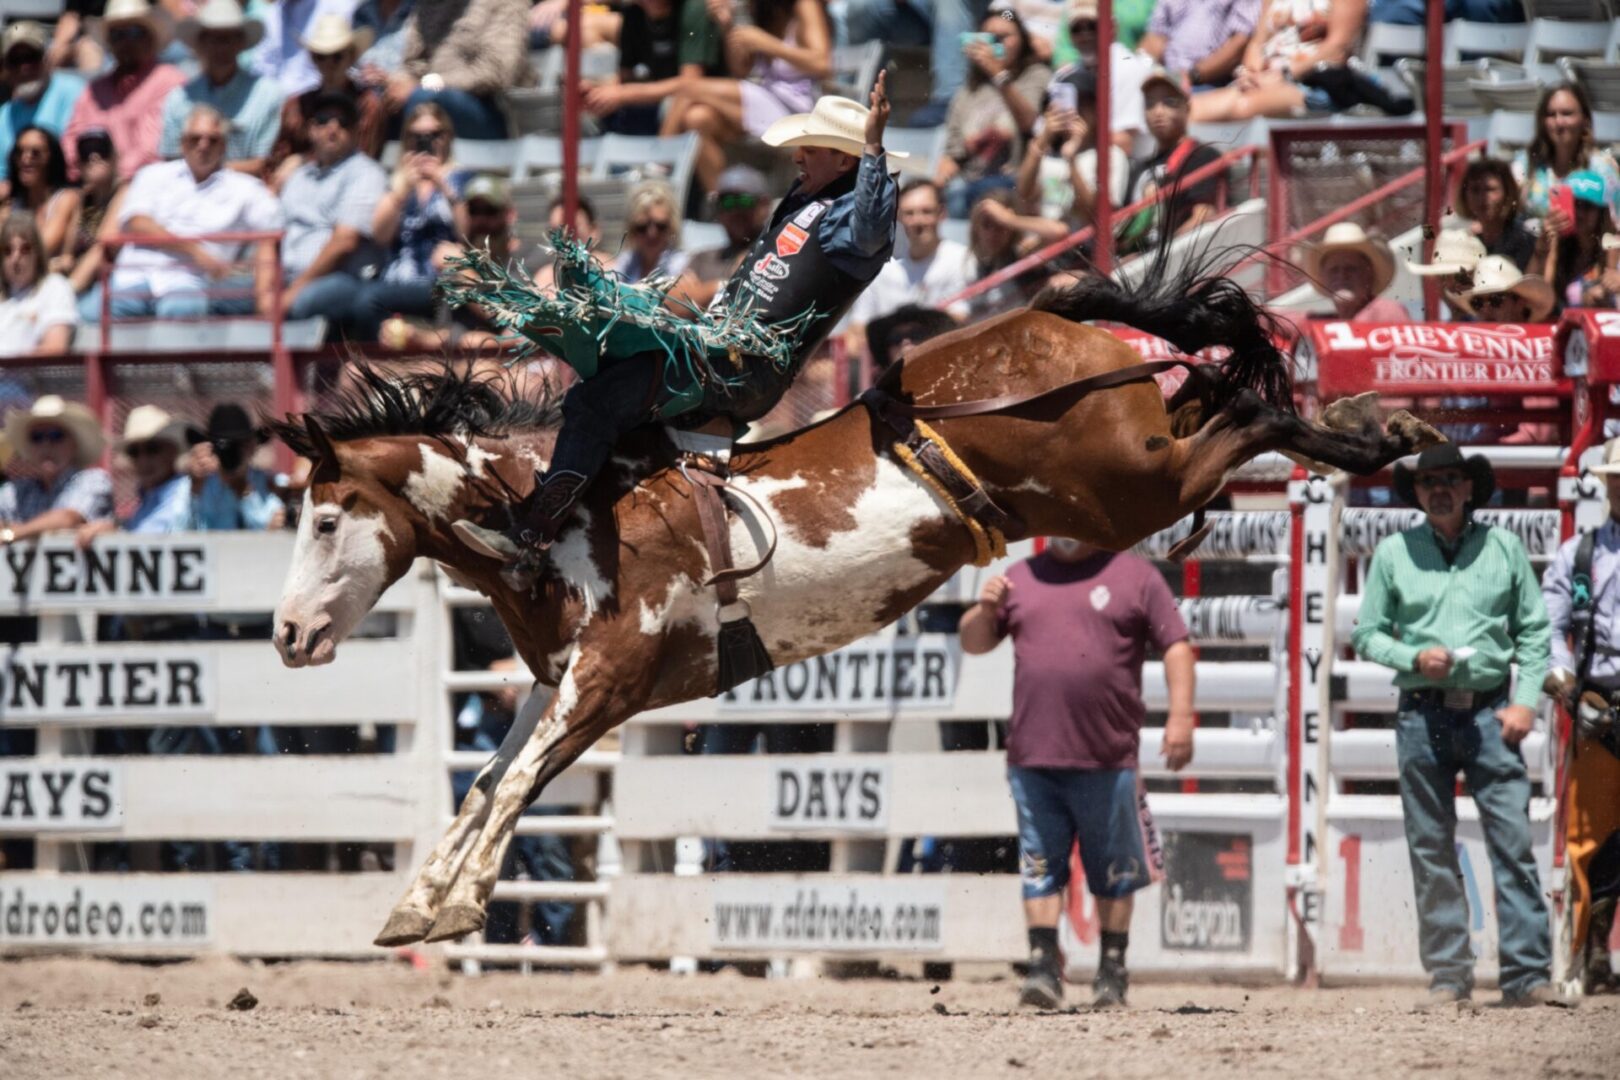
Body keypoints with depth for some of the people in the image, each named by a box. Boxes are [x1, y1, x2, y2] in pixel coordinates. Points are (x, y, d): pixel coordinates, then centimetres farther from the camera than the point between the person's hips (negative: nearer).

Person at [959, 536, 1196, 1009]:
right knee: (1040, 868, -3)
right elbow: (973, 642, 18)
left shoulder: (1136, 577, 6)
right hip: (1032, 757, 2)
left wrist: (1180, 715, -8)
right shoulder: (1021, 579, 15)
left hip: (1107, 761, -2)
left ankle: (1112, 970, 13)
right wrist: (986, 609, -5)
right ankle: (1043, 966, -3)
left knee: (1112, 872, 4)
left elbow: (1176, 647, 3)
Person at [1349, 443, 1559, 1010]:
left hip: (1489, 711, -1)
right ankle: (1448, 975, 7)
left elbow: (1533, 630, 10)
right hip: (1423, 713, 1)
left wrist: (1525, 700, -2)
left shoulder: (1502, 548, 7)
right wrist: (1414, 658, -8)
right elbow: (1366, 634, 11)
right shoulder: (1393, 553, 8)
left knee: (1513, 840, -8)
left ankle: (1527, 974, -8)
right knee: (1431, 850, 2)